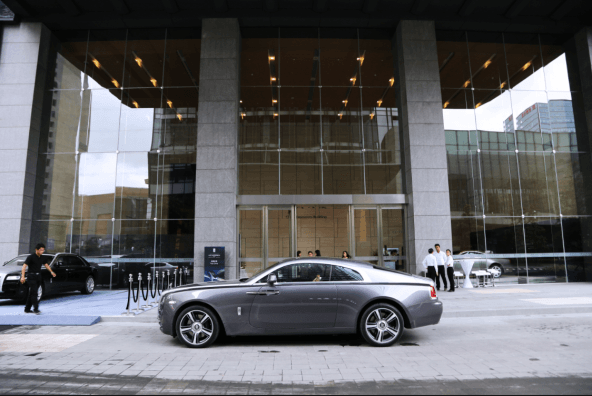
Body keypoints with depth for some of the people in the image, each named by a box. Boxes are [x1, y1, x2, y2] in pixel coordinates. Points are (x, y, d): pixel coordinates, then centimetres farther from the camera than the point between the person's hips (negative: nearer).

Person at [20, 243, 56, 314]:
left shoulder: (42, 257, 9)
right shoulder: (31, 257, -11)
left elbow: (46, 265, 25)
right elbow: (24, 266, -15)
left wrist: (51, 272, 19)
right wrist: (22, 276, -25)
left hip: (38, 277, 6)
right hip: (32, 277, -6)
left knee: (32, 293, 10)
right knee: (34, 293, -12)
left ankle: (27, 309, 17)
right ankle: (36, 309, -13)